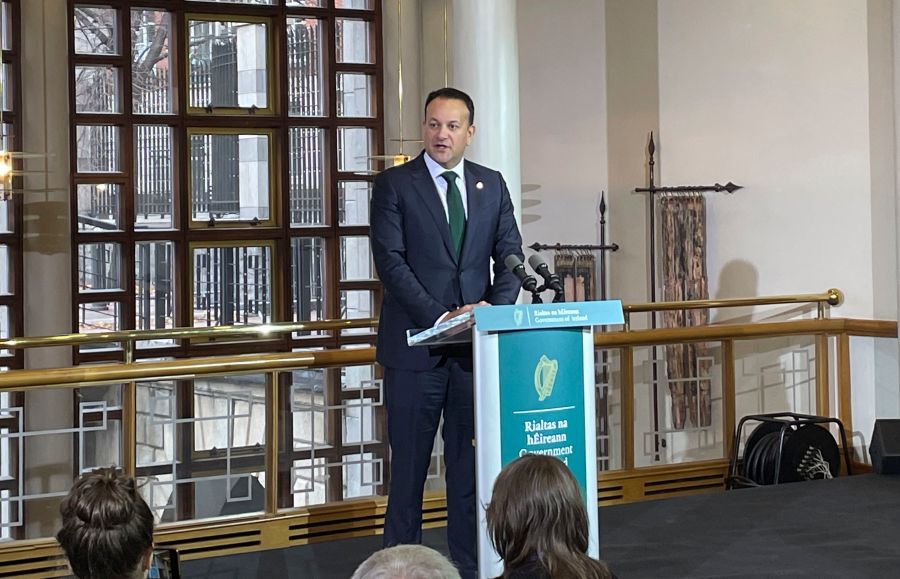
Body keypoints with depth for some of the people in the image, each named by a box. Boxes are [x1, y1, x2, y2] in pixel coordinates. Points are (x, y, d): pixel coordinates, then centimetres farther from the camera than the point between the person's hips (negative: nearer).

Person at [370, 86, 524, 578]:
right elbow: (390, 261, -9)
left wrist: (493, 307, -10)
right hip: (416, 344, -3)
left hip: (476, 344, 3)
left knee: (470, 461, 7)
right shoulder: (394, 185, 0)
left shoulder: (492, 185, 12)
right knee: (409, 463, 2)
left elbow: (510, 256, 9)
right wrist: (440, 316, -18)